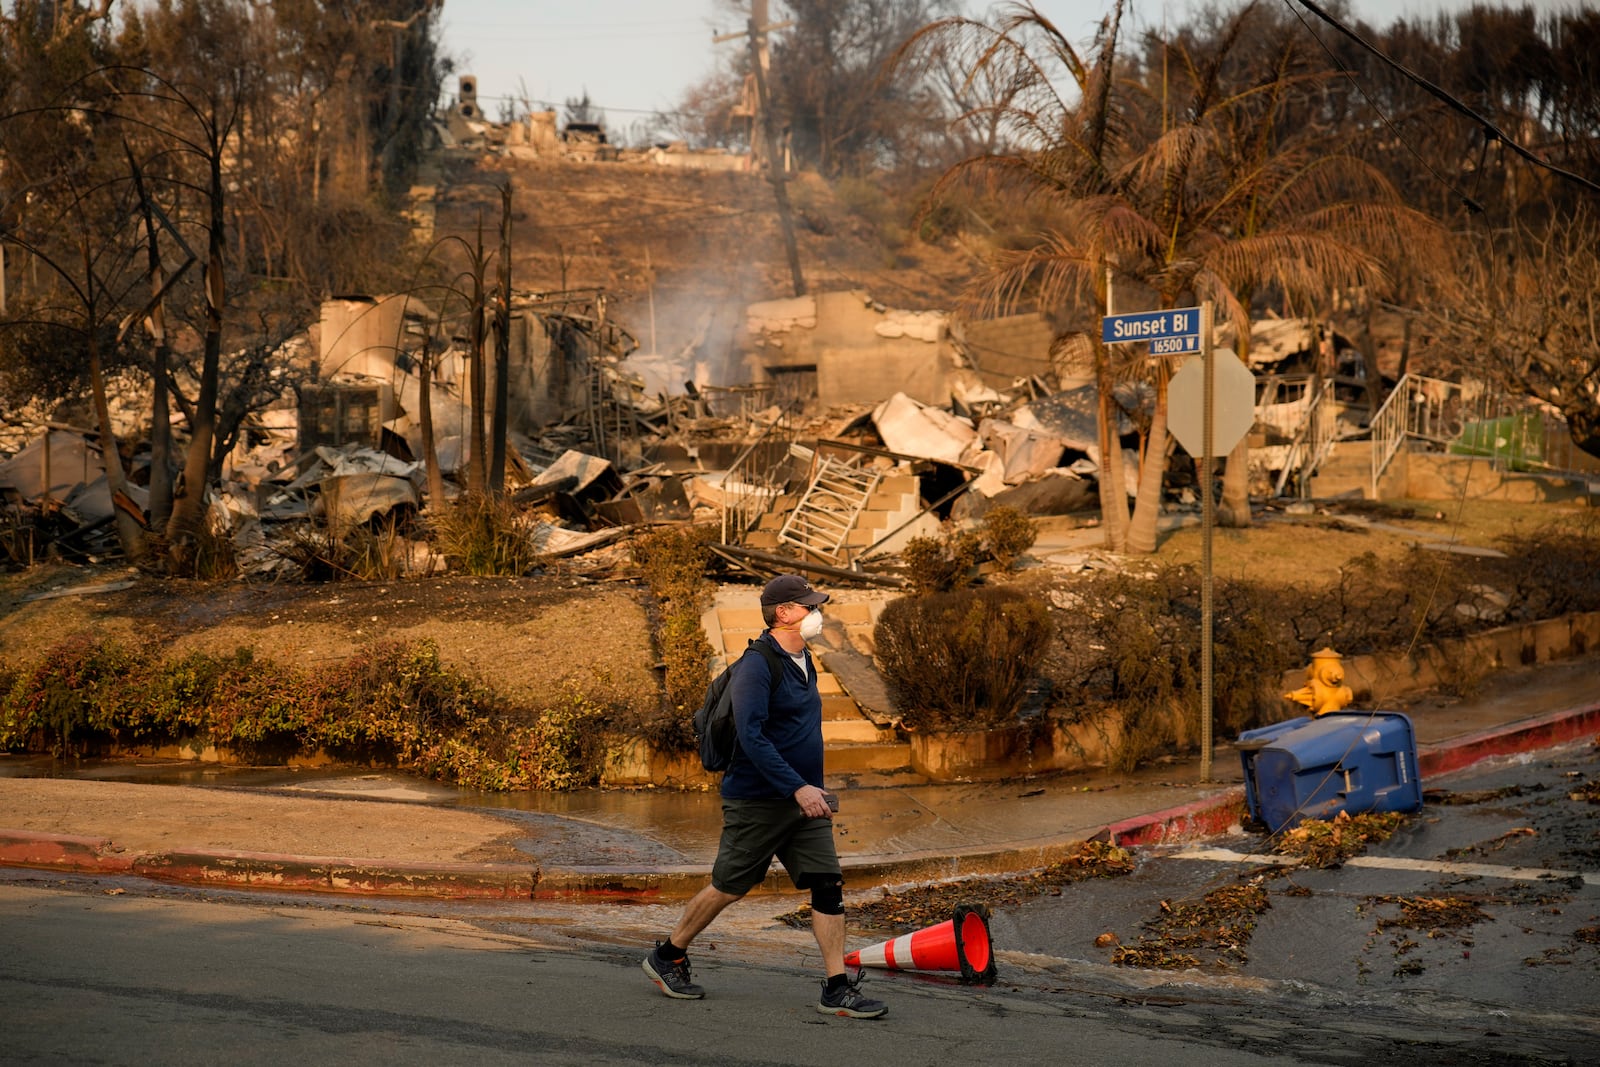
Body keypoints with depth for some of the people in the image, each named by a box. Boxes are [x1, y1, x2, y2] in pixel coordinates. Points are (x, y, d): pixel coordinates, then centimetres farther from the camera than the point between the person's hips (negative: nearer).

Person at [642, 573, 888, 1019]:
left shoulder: (802, 660, 12)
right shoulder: (756, 666, -17)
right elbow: (752, 737, -25)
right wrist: (798, 788, -30)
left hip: (804, 799, 8)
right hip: (757, 801, -8)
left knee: (829, 886, -2)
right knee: (729, 887, 5)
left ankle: (838, 990, -1)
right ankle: (667, 957, 25)